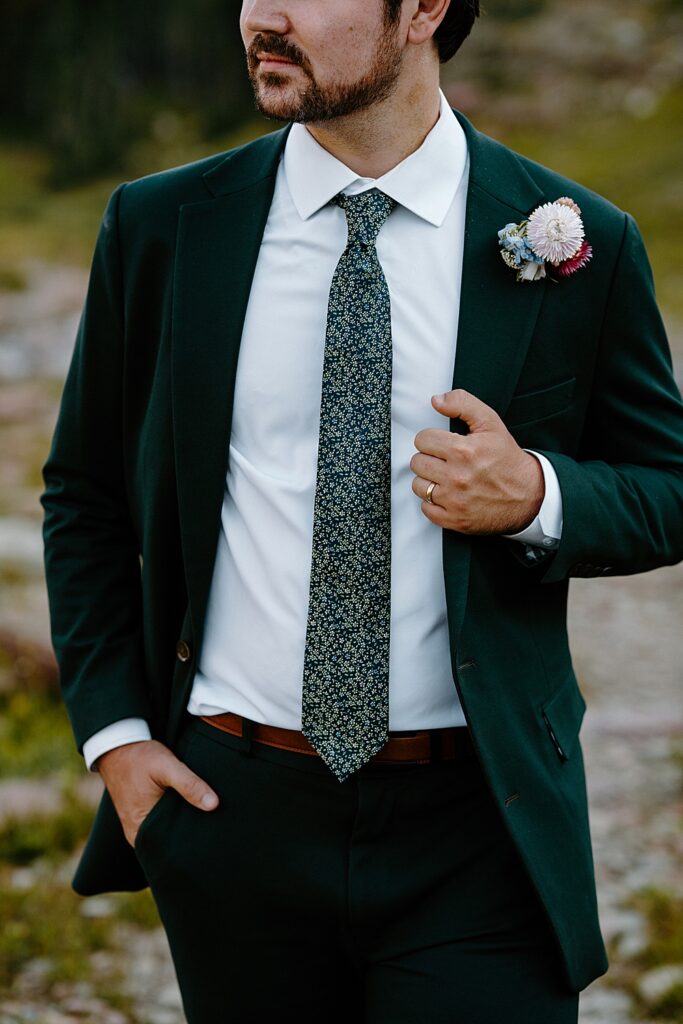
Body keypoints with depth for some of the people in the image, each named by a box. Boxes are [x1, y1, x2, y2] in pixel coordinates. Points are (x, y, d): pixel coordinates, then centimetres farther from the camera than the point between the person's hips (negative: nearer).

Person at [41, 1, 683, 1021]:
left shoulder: (576, 242, -3)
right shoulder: (163, 228, 2)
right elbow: (85, 494, 12)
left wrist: (538, 495, -15)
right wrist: (111, 727, 3)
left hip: (474, 831, -2)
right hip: (232, 813, 2)